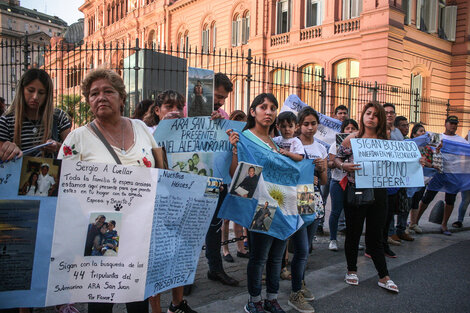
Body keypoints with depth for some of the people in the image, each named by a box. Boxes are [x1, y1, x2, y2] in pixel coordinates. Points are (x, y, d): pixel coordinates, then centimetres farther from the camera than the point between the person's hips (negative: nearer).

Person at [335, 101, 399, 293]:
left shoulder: (385, 141, 6)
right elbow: (337, 158, 2)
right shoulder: (352, 138, -2)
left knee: (375, 235, 8)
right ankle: (351, 270, 27)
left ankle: (384, 277, 18)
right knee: (353, 232, 9)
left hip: (378, 193, 2)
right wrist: (343, 165, -20)